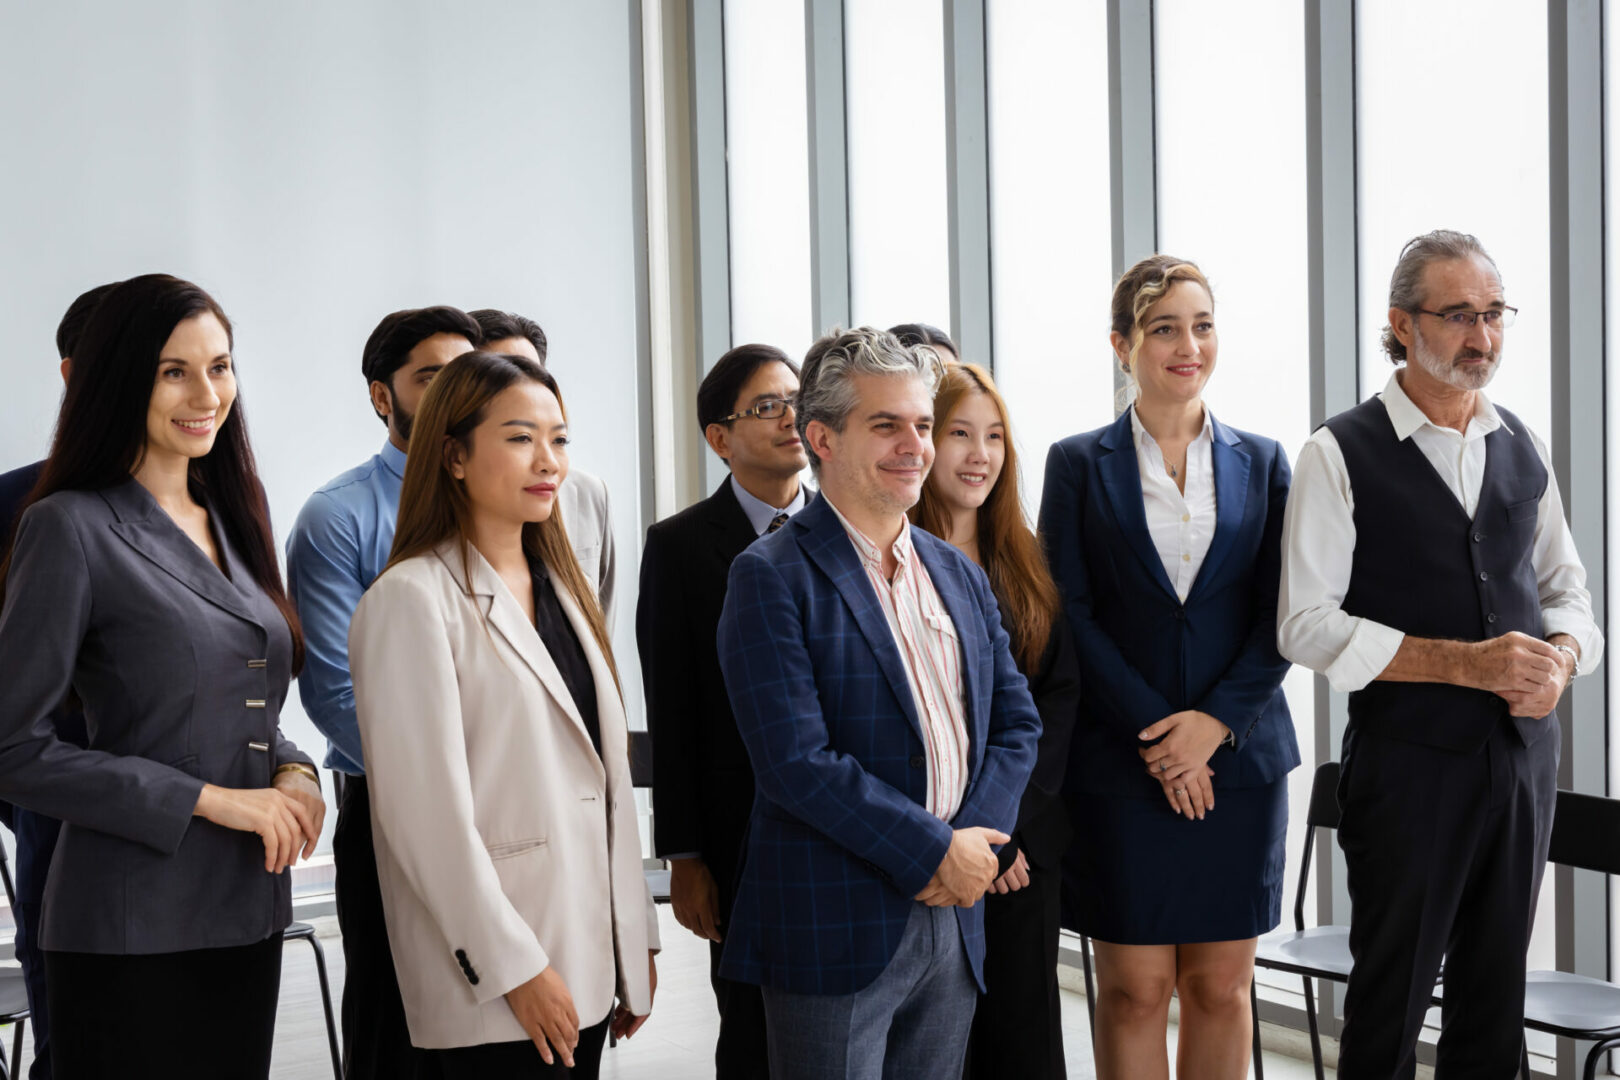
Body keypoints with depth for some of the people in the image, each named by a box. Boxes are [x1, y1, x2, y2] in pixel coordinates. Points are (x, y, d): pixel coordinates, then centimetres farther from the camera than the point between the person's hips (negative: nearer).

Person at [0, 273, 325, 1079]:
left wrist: (292, 772, -1)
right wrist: (208, 800, -16)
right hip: (130, 929, -7)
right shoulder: (70, 528, -10)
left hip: (248, 918, 7)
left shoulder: (231, 522, 13)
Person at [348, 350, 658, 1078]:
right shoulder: (412, 600, -10)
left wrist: (637, 938, 13)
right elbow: (427, 807, -15)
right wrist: (512, 966, -16)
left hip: (587, 961, 7)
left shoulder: (560, 586, 14)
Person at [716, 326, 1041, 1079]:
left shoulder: (959, 574, 14)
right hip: (836, 933, -6)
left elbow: (1016, 722, 13)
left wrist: (975, 841, -5)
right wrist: (937, 851, -14)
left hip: (954, 924, 7)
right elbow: (796, 762, -17)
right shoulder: (772, 577, -9)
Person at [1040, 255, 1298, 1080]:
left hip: (1239, 754, 2)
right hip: (1120, 763, -2)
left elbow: (1280, 615, 3)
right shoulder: (1079, 464, 3)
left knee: (1222, 985, 6)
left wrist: (1215, 720, -11)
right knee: (1134, 989, 0)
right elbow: (1072, 616, -4)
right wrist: (1155, 734, -12)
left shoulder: (1261, 464, 9)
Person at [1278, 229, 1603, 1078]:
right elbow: (1307, 626, -12)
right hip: (1407, 760, -5)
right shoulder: (1340, 455, -7)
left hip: (1523, 752, 5)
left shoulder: (1522, 449, 10)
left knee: (1494, 994, 11)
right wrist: (1465, 663, -19)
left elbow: (1565, 586, 18)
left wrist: (1561, 655, -6)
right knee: (1391, 997, 3)